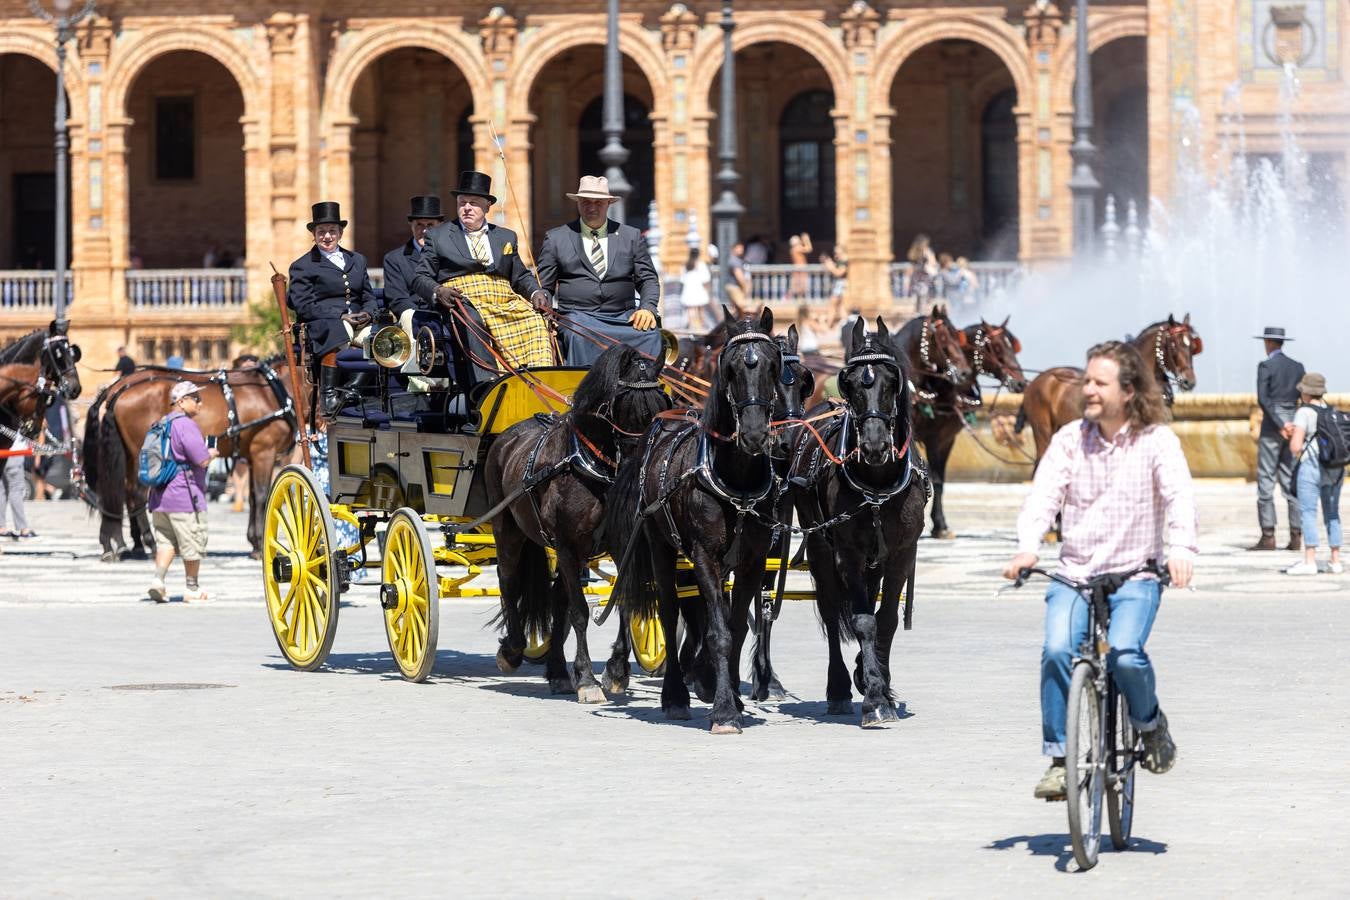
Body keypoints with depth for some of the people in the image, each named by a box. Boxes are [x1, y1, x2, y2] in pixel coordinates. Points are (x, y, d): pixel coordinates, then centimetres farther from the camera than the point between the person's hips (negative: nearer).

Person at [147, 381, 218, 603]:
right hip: (184, 496, -8)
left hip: (160, 495, 8)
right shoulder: (186, 425, -15)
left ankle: (158, 579, -4)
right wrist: (212, 453, 3)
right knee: (193, 543, 5)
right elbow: (202, 460, -20)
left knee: (166, 540, 15)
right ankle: (192, 589, 13)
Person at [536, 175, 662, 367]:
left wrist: (647, 308, -5)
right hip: (579, 316, -1)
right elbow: (543, 286, 13)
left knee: (650, 335, -31)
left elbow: (648, 279, 15)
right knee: (580, 336, -37)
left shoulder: (631, 236, 15)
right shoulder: (556, 238, 12)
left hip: (624, 317, 1)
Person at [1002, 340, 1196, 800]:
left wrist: (1180, 547, -36)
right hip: (1074, 573, 2)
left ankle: (1150, 723, 6)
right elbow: (1043, 496, -6)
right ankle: (1059, 757, -9)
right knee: (1057, 650, -24)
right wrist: (1028, 548, -25)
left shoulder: (1156, 440, -4)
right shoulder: (1068, 439, 3)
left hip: (1135, 574, -2)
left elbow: (1179, 495, -16)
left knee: (1124, 654, -27)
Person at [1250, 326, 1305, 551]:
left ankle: (1268, 536, -9)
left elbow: (1263, 399, -15)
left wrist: (1279, 425, -14)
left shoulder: (1266, 366, -7)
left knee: (1266, 481, -3)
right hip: (1294, 425, 6)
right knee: (1291, 482, 7)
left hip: (1271, 425, -6)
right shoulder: (1297, 367, 10)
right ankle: (1296, 536, 4)